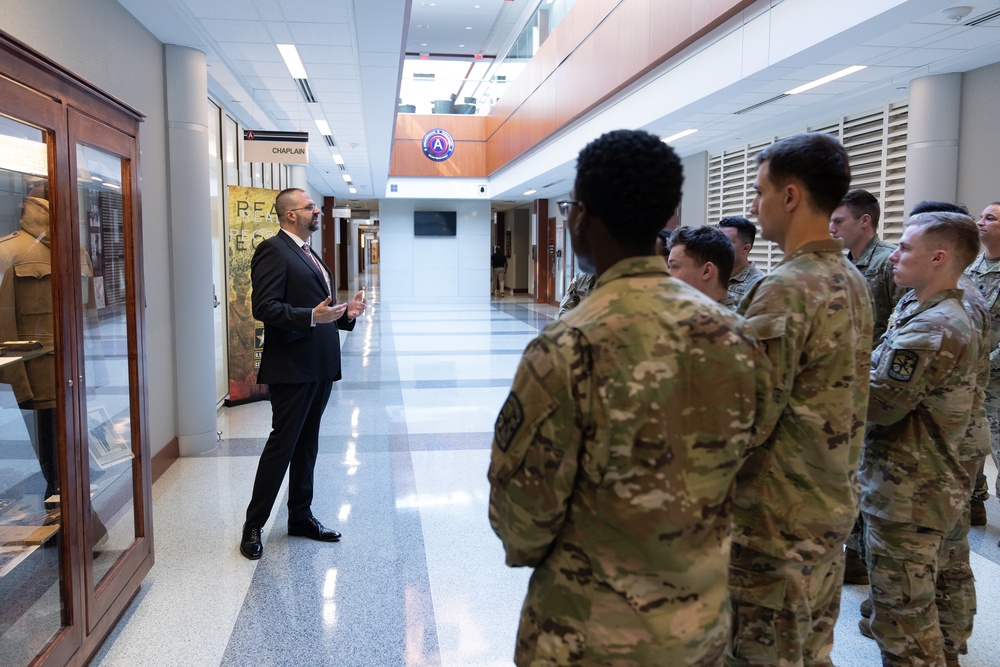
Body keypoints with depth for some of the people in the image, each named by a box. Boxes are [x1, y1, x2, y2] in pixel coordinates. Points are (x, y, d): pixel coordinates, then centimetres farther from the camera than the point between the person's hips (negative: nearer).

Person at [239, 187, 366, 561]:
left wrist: (345, 313, 8)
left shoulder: (309, 254, 20)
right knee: (282, 444, -3)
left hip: (320, 367, 9)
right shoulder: (273, 250, -10)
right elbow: (265, 307, -20)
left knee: (307, 445, 15)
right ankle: (253, 526, 9)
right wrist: (312, 316, -30)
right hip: (292, 367, -9)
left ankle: (300, 516, 27)